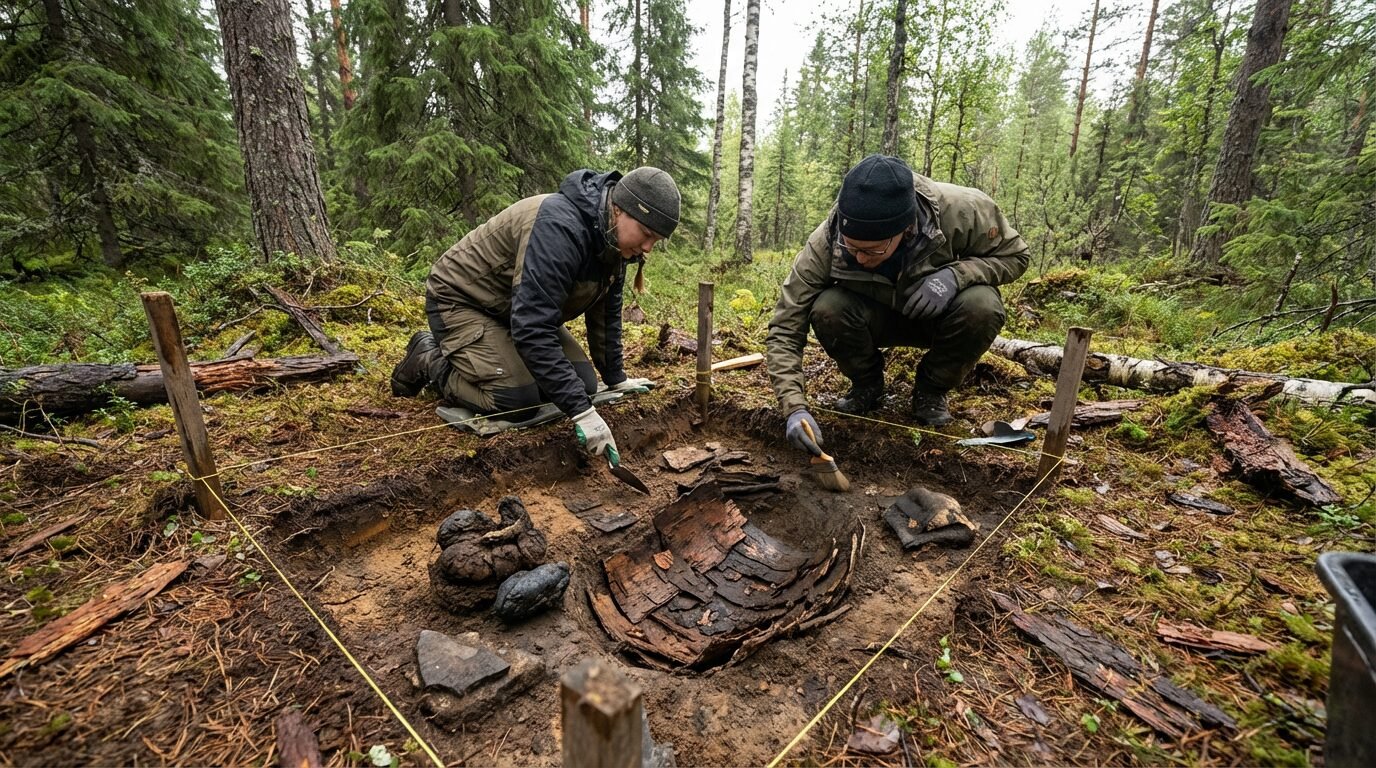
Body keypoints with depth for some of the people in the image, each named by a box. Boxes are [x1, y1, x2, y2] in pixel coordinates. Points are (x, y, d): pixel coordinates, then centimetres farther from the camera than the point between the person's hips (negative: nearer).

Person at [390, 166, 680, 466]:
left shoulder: (612, 240, -7)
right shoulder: (559, 227, -35)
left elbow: (605, 312, 4)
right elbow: (533, 328, -40)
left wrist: (615, 377, 7)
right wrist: (581, 411, -40)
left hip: (523, 310, 8)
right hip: (462, 301, -8)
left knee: (582, 384, -4)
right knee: (518, 399, -23)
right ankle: (429, 359, 3)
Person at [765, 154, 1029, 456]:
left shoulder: (959, 210, -31)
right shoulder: (825, 244, -31)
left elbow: (1013, 254, -12)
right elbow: (785, 329, -28)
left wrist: (956, 274, -34)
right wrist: (795, 407, -40)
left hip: (939, 315, 1)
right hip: (876, 317, 0)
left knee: (981, 305, -33)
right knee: (827, 310, -32)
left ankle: (931, 389, -4)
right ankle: (867, 385, -1)